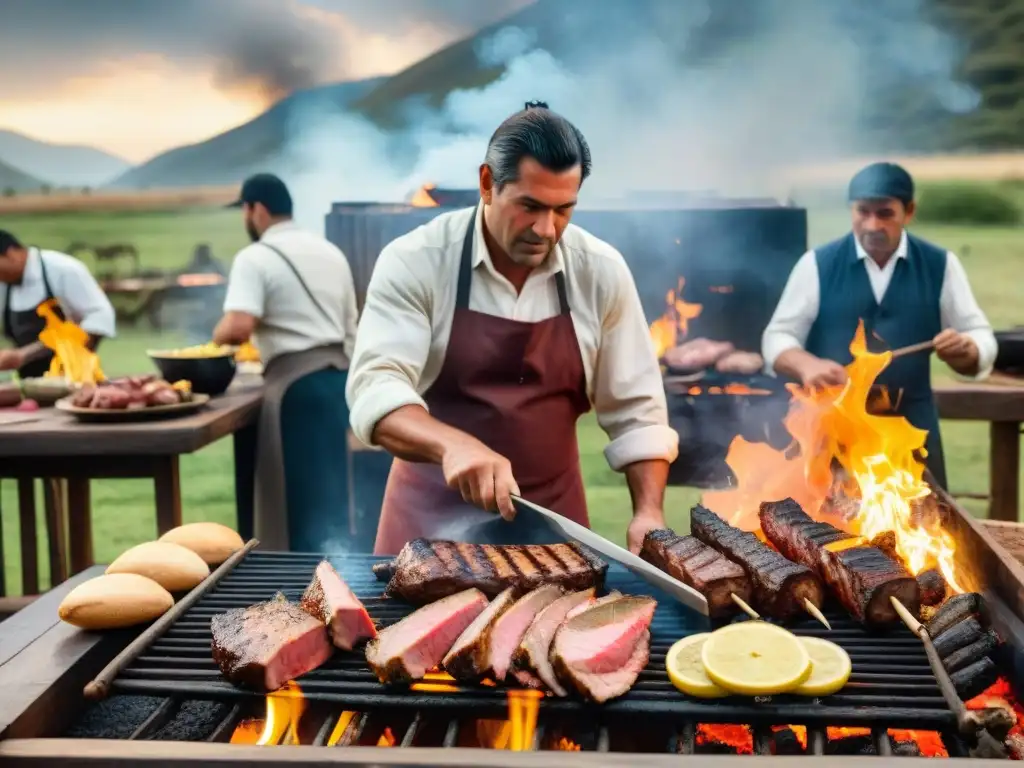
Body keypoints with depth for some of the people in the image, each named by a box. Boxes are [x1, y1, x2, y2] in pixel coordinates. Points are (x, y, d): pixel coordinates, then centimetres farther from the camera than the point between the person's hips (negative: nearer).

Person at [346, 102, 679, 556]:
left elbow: (635, 409, -1)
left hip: (550, 519, 2)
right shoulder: (414, 262, -13)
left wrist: (649, 512, -14)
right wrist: (453, 445, -42)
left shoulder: (602, 272, -6)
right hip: (433, 517, -2)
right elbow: (375, 388, -24)